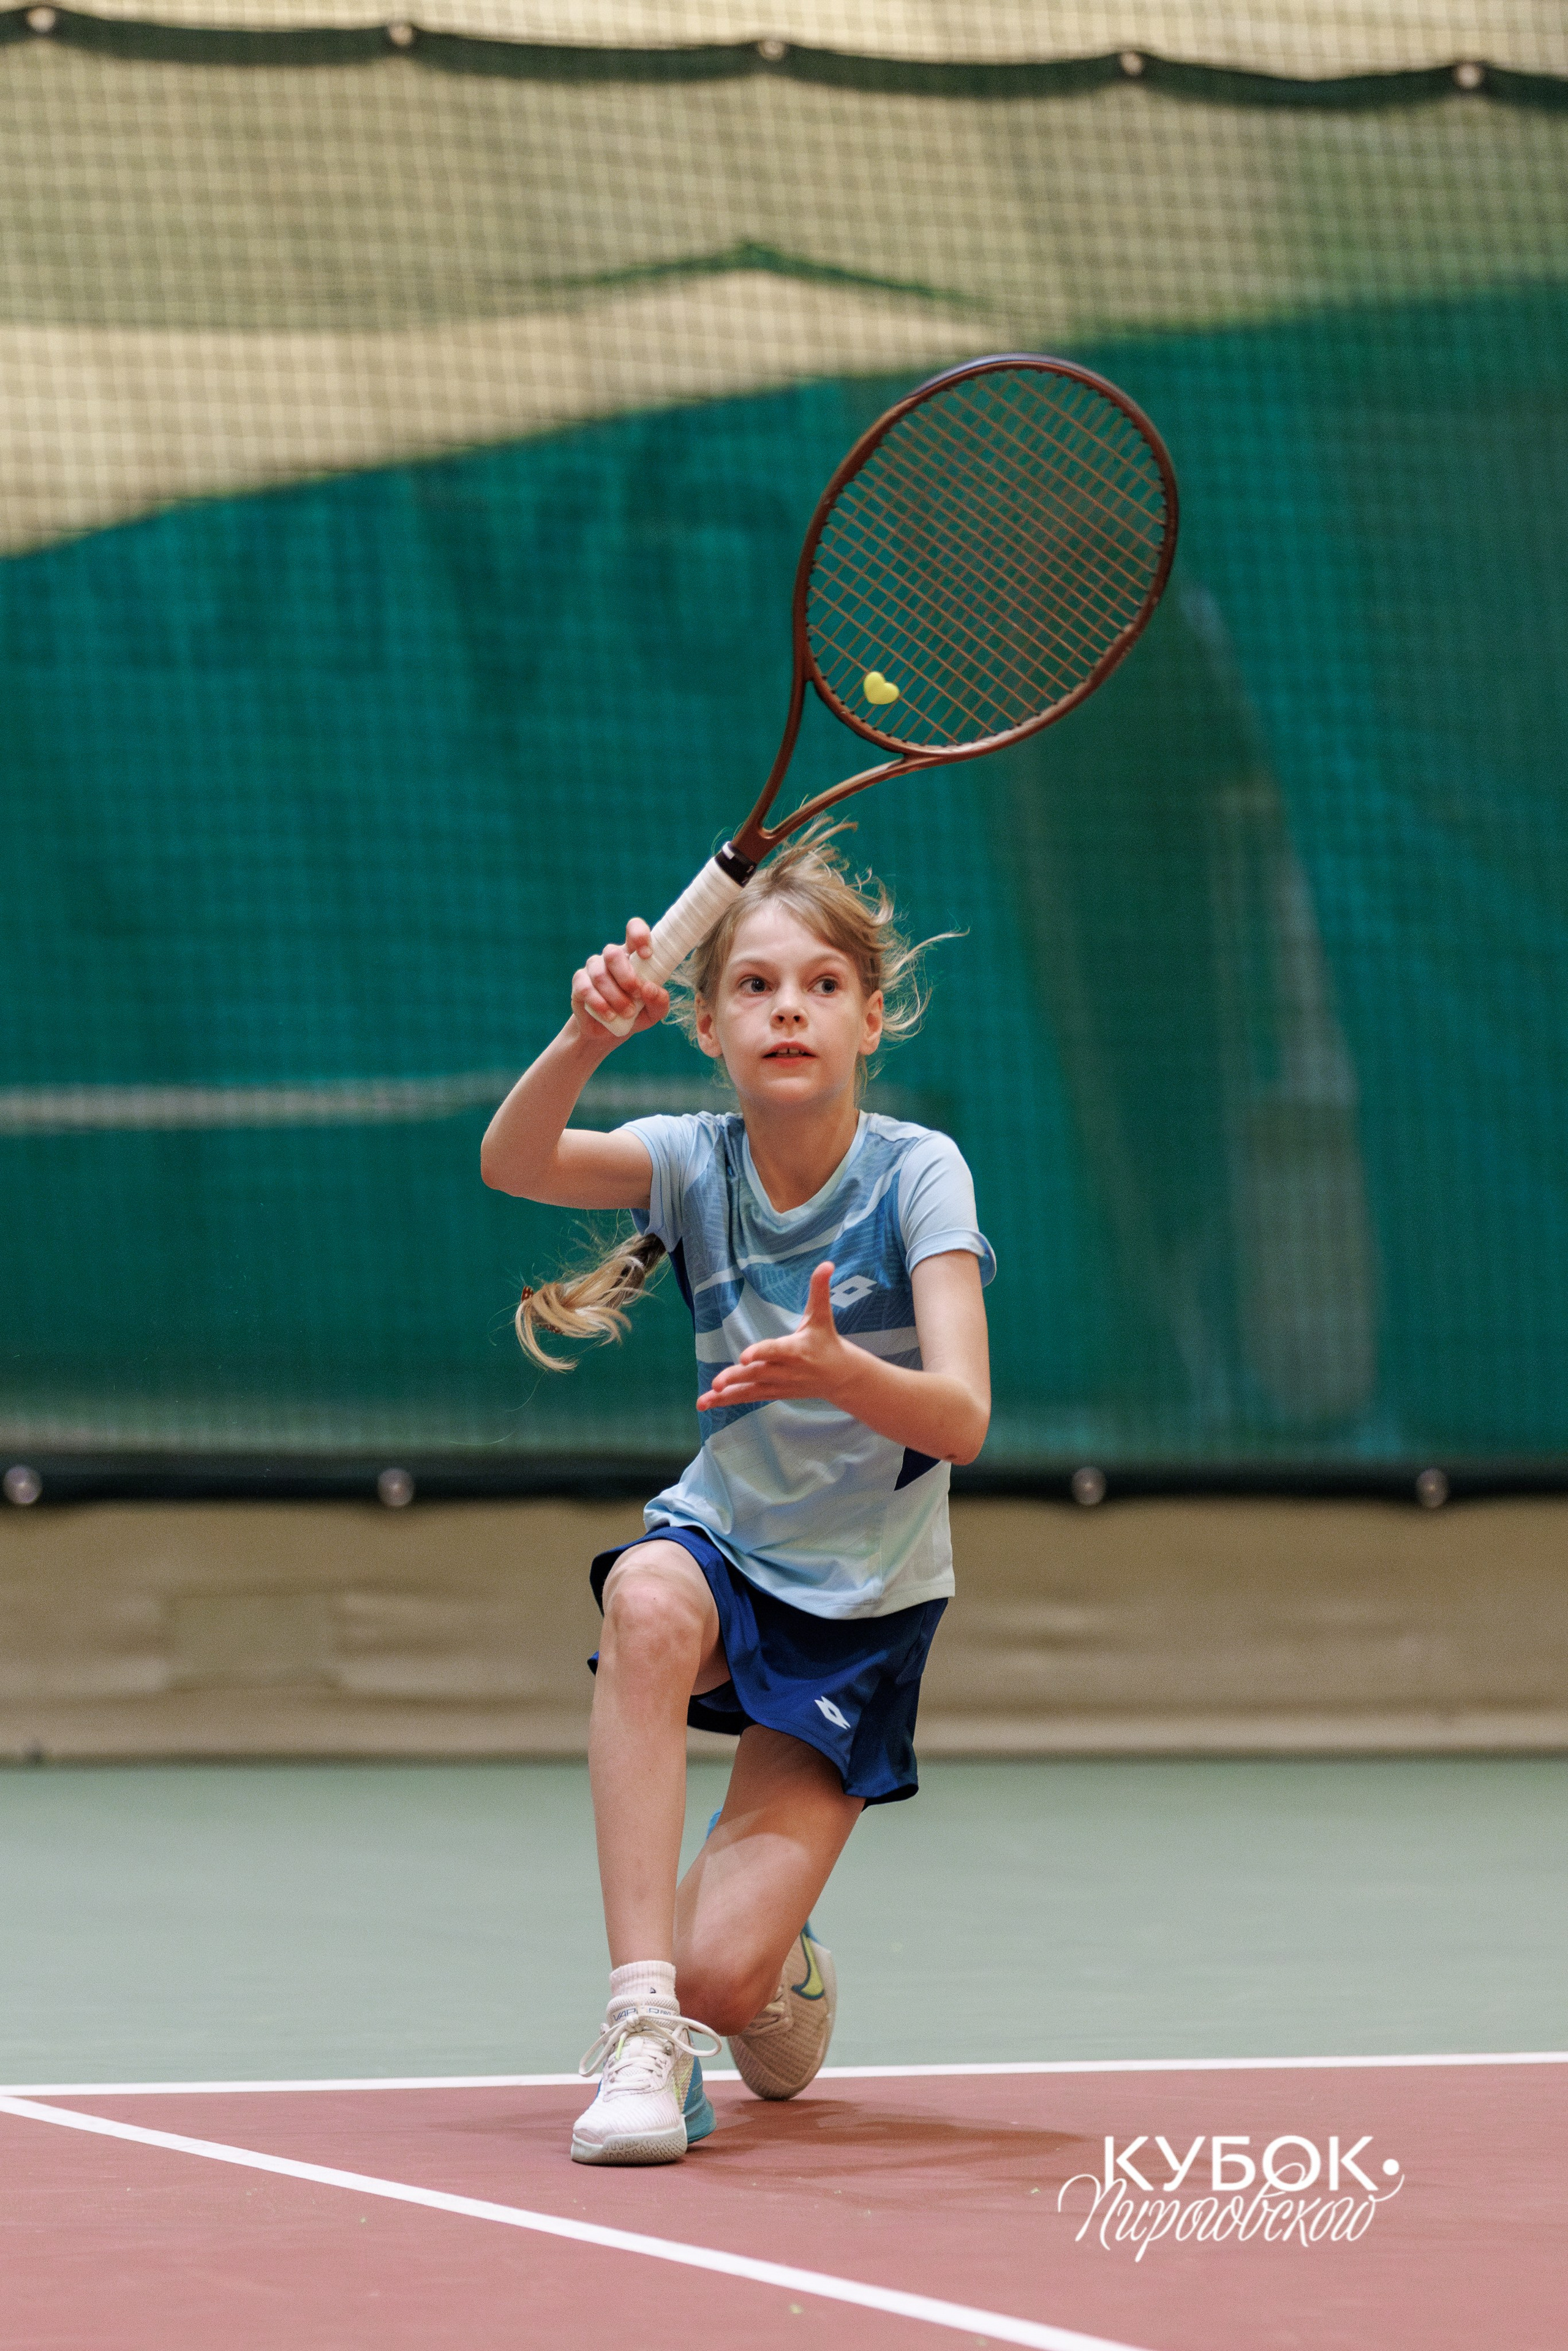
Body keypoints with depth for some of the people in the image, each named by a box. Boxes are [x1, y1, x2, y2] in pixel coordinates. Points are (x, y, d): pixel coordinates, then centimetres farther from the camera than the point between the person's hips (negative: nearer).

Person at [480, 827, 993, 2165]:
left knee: (721, 1977, -16)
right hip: (726, 1541, 2)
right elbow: (513, 1163, -27)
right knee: (648, 1599, -39)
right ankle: (640, 2025, -33)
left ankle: (779, 1972, 26)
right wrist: (588, 1036, -47)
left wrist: (835, 1374, -48)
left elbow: (960, 1419, -26)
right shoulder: (696, 1162, -8)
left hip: (867, 1603, -2)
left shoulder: (917, 1173, -15)